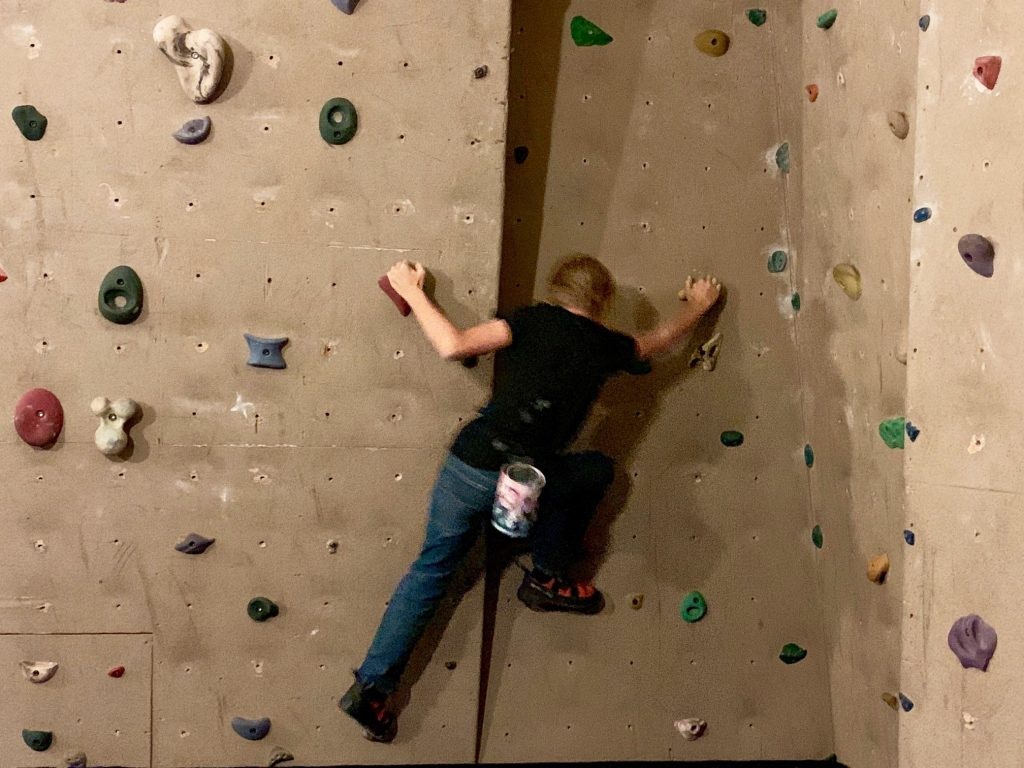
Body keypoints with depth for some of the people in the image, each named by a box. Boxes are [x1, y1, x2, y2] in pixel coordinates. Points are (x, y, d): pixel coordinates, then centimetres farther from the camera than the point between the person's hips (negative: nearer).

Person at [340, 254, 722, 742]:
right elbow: (660, 339, 31)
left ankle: (371, 687, 13)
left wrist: (413, 292, 3)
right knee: (597, 469, 27)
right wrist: (697, 306, 49)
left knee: (432, 569, 17)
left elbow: (453, 345, -9)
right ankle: (547, 578, 27)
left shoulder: (533, 319, 5)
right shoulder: (605, 345, 9)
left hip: (468, 466, 1)